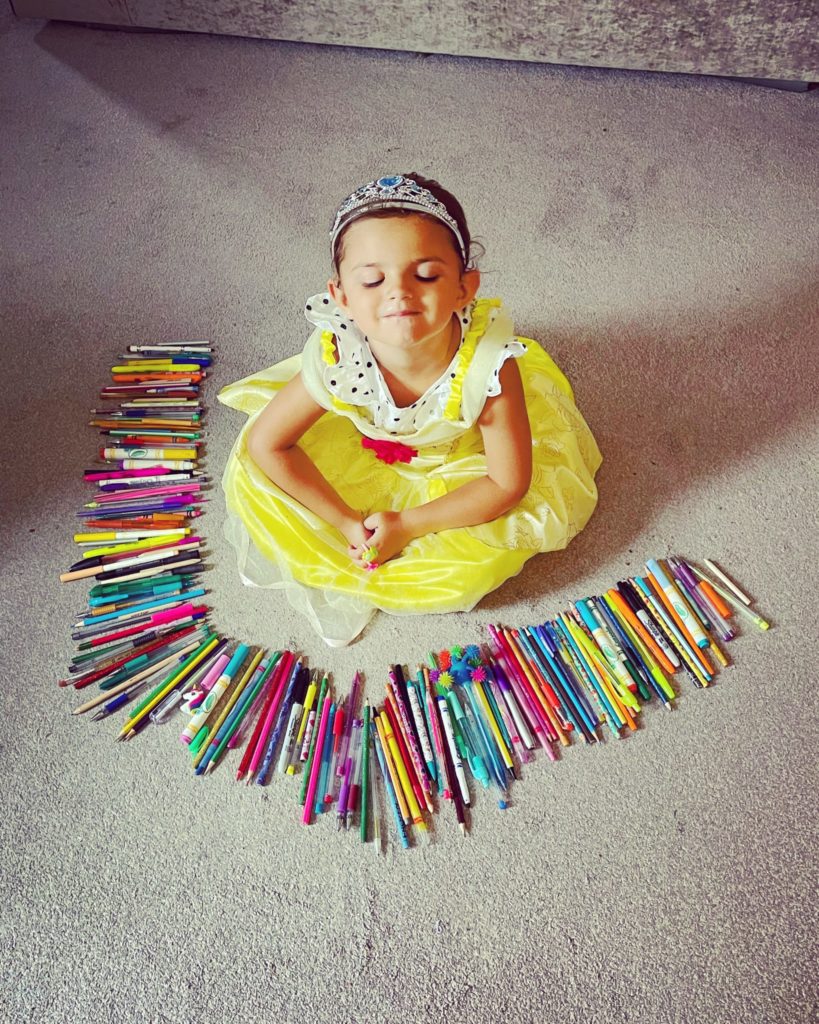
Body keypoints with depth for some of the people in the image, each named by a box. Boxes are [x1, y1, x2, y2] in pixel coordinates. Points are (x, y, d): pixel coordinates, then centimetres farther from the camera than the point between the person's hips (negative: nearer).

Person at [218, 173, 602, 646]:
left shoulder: (490, 364, -40)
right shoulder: (337, 358, -36)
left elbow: (508, 484, -27)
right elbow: (265, 443, -21)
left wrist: (408, 525, -26)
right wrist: (346, 521, -20)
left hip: (461, 457, -1)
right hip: (363, 445, 2)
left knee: (487, 557, -21)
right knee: (251, 477, -10)